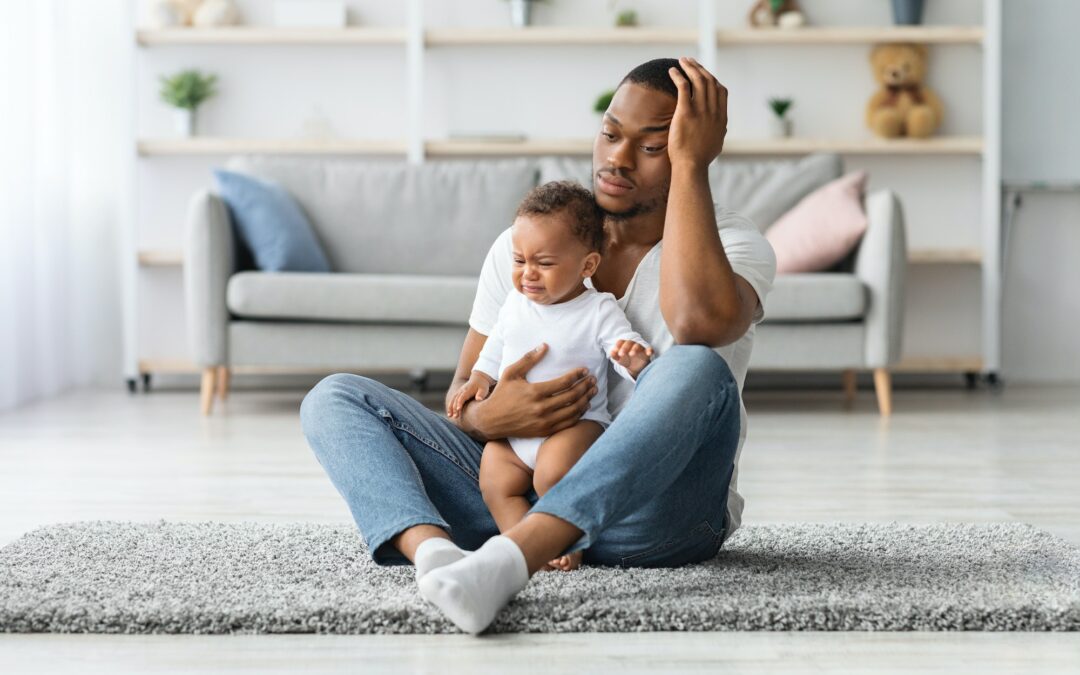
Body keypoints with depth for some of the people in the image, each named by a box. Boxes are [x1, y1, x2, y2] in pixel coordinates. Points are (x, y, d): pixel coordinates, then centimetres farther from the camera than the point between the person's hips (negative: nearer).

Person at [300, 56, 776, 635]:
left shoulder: (735, 245, -5)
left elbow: (698, 323, -31)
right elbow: (463, 393, 7)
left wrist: (691, 164, -23)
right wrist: (485, 417, -19)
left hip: (658, 513, -4)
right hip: (517, 493, 4)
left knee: (696, 369, -35)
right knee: (335, 398, -9)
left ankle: (504, 561, -50)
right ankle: (436, 553, -41)